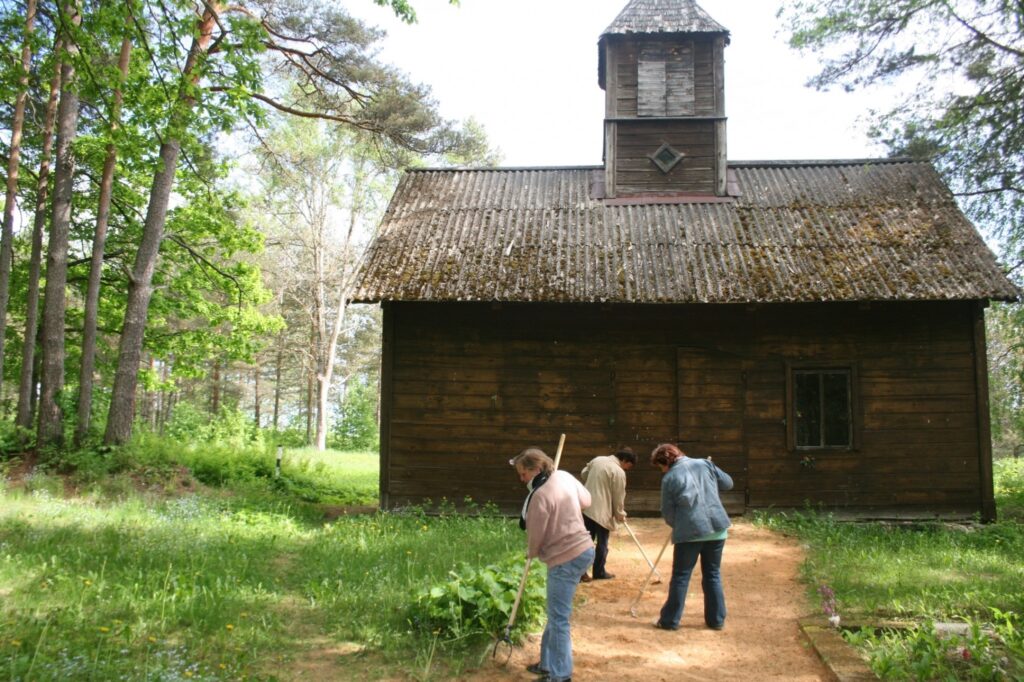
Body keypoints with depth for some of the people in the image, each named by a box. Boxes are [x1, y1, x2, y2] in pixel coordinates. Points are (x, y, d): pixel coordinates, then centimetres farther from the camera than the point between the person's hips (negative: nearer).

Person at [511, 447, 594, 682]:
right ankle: (549, 663, 30)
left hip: (565, 559, -10)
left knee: (558, 618, -1)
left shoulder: (540, 496, -22)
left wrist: (531, 553, 9)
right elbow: (586, 500, 19)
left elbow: (535, 536, -11)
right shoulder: (564, 476, 3)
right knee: (556, 613, 19)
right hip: (582, 549, 10)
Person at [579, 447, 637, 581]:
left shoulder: (597, 460, 8)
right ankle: (599, 572, 18)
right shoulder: (619, 472, -14)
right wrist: (620, 514, 5)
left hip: (587, 507, 7)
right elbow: (618, 497, -9)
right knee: (602, 543, 8)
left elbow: (583, 475, 21)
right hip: (602, 511, -7)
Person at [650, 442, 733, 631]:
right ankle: (716, 619, 19)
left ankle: (670, 620, 11)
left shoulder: (669, 478, -3)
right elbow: (728, 483, 16)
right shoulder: (705, 464, 6)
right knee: (713, 574, 15)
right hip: (716, 528, 4)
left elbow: (668, 514, 1)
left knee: (680, 576, 7)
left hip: (689, 532, -3)